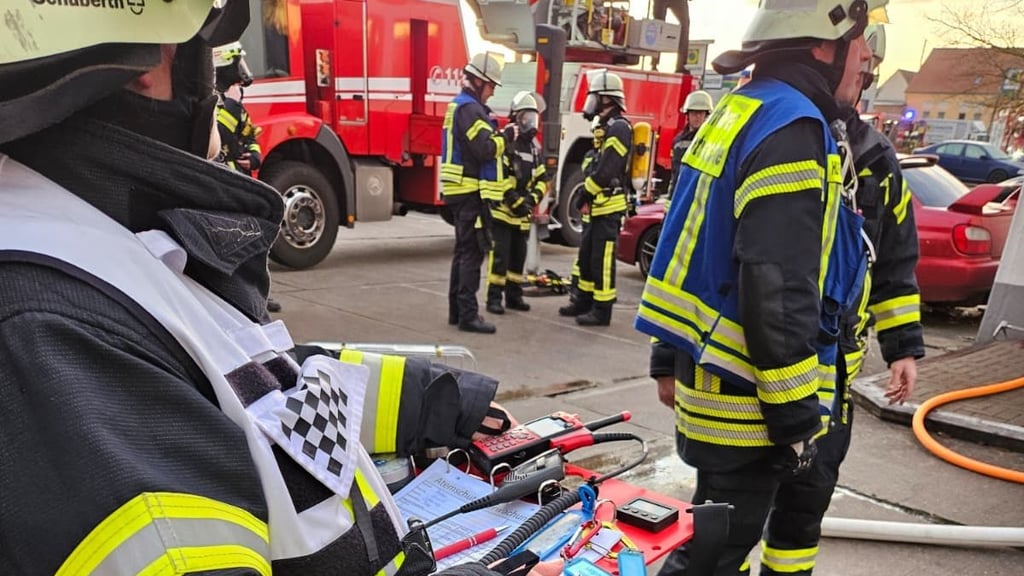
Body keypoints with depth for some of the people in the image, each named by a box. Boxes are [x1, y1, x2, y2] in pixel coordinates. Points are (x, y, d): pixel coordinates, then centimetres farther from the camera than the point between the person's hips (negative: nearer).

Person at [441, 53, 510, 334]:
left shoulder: (461, 105, 19)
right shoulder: (469, 108, -14)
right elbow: (485, 149, -24)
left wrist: (500, 135, 7)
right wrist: (506, 136, -9)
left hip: (465, 192, 11)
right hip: (472, 192, -11)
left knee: (464, 251, 15)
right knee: (472, 253, -9)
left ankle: (457, 310, 22)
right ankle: (468, 314, -6)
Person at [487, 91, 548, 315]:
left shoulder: (533, 146, 14)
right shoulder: (504, 141, -11)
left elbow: (542, 178, 17)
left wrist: (533, 197, -2)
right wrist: (514, 199, -21)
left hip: (522, 213, 8)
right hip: (502, 209, -8)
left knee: (518, 255, 12)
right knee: (499, 254, -8)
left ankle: (513, 295, 22)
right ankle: (494, 297, -2)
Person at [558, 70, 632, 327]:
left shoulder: (618, 128, -14)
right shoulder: (605, 127, 18)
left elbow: (606, 171, -21)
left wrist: (584, 195, -12)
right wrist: (586, 197, 8)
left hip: (608, 206, -10)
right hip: (596, 205, 10)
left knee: (602, 260, -5)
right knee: (585, 256, 16)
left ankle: (602, 311, 1)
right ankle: (584, 301, 27)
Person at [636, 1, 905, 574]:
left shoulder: (738, 112, 13)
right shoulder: (793, 130, -20)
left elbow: (688, 242, 14)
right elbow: (776, 293, -26)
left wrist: (670, 358, 18)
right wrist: (794, 416, -19)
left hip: (709, 370, 10)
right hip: (745, 395, -10)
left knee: (806, 491, 27)